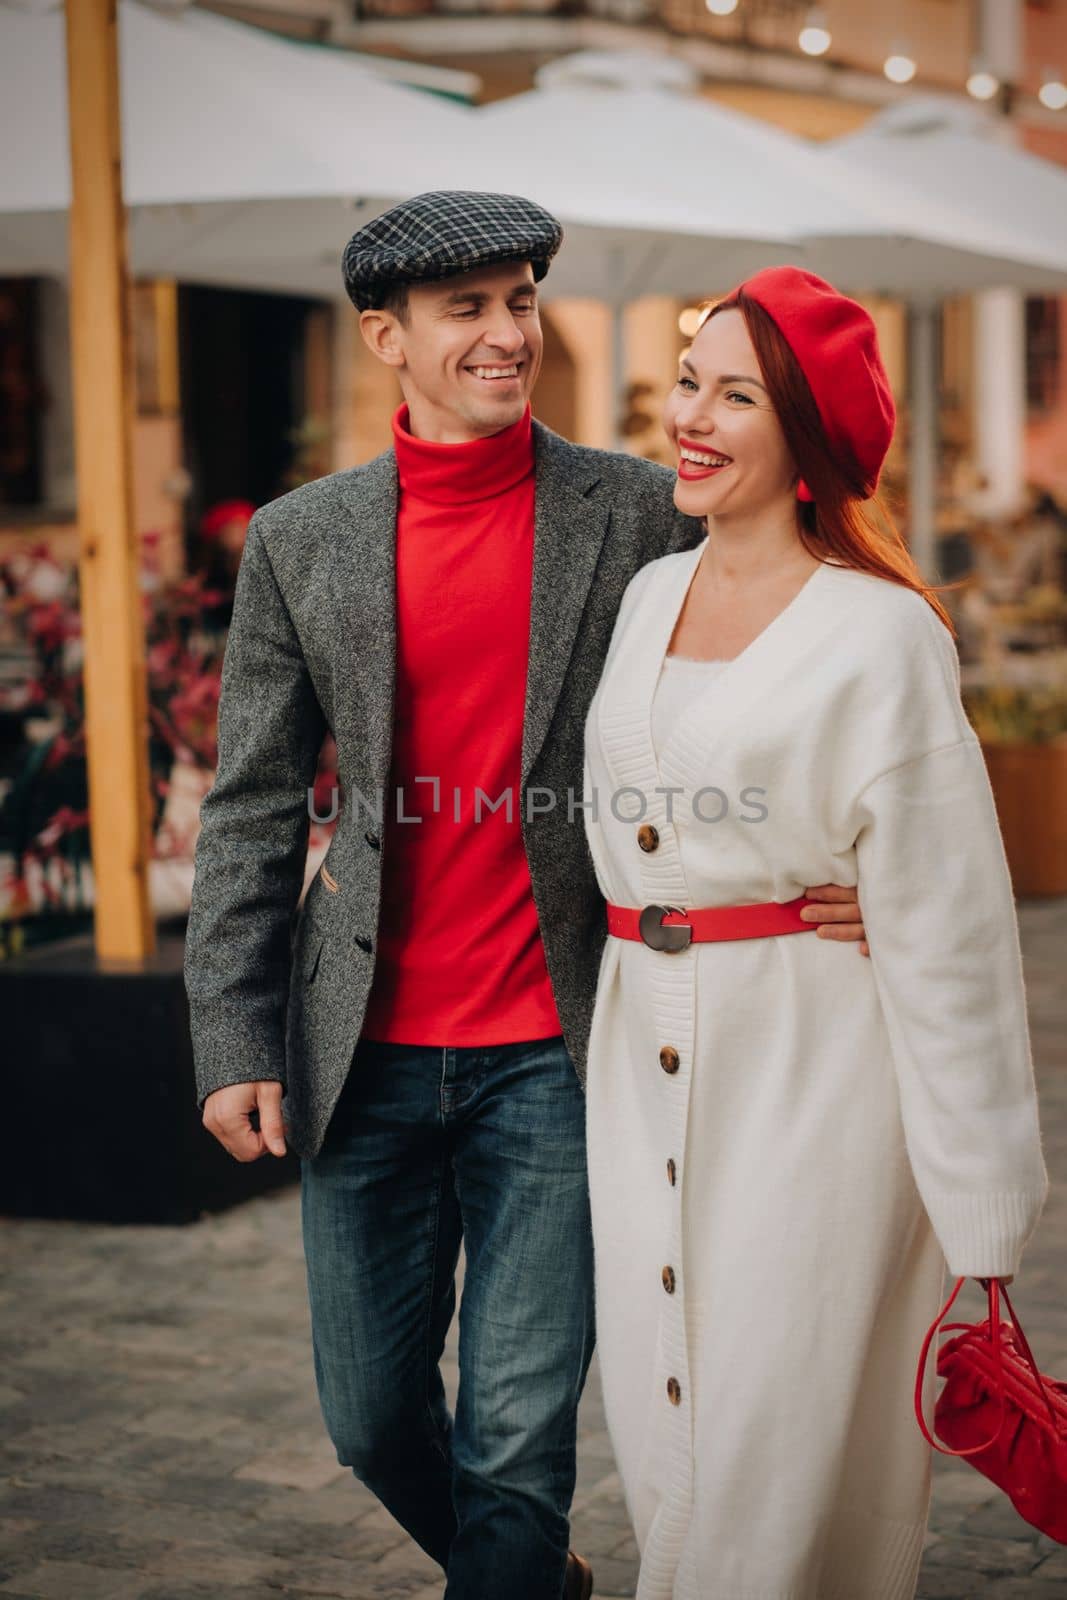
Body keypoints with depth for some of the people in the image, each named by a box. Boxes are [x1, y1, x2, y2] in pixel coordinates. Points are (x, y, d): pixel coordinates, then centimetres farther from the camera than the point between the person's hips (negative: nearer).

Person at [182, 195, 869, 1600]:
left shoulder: (640, 513, -1)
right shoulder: (299, 539, 4)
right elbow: (252, 811, 5)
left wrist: (840, 869, -17)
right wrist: (234, 1043, -2)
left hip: (559, 1051, -2)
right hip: (366, 1051, 3)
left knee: (517, 1433, 0)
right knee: (371, 1416, 14)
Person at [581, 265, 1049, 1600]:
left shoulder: (879, 635, -11)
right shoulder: (649, 596, 9)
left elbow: (942, 922, -12)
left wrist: (979, 1203, -11)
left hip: (810, 1074, -6)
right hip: (644, 1061, 6)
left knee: (782, 1459, -1)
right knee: (662, 1444, 12)